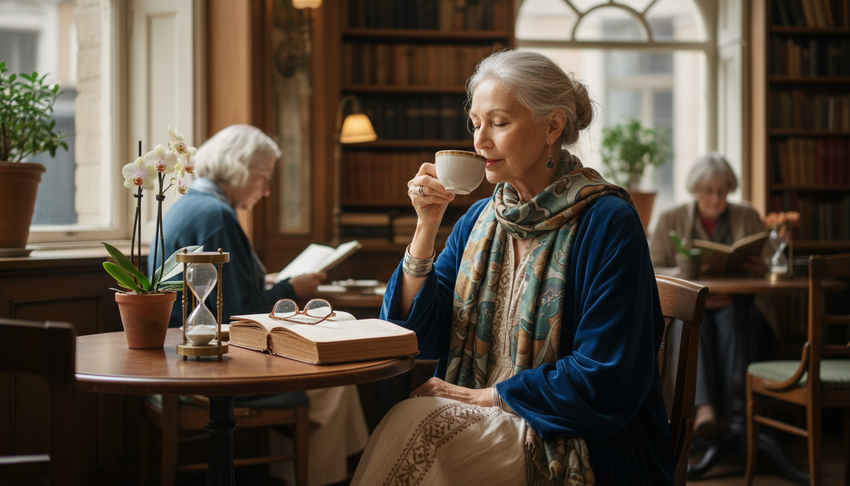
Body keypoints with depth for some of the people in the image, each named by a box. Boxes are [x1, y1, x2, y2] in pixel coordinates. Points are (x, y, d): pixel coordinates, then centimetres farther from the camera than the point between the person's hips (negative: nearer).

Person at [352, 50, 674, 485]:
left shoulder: (608, 222, -12)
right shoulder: (479, 220, 9)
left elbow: (604, 378, -16)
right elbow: (421, 335, 5)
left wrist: (485, 396, -12)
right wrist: (427, 225, -5)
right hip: (482, 420, 6)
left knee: (413, 423, -25)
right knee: (406, 420, -25)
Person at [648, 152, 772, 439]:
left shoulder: (748, 217, 15)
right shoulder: (671, 220, 11)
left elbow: (769, 267, 9)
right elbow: (648, 271, 4)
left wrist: (763, 269, -17)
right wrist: (679, 273, -18)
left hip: (738, 304, 1)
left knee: (731, 320, -37)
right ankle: (704, 407, -53)